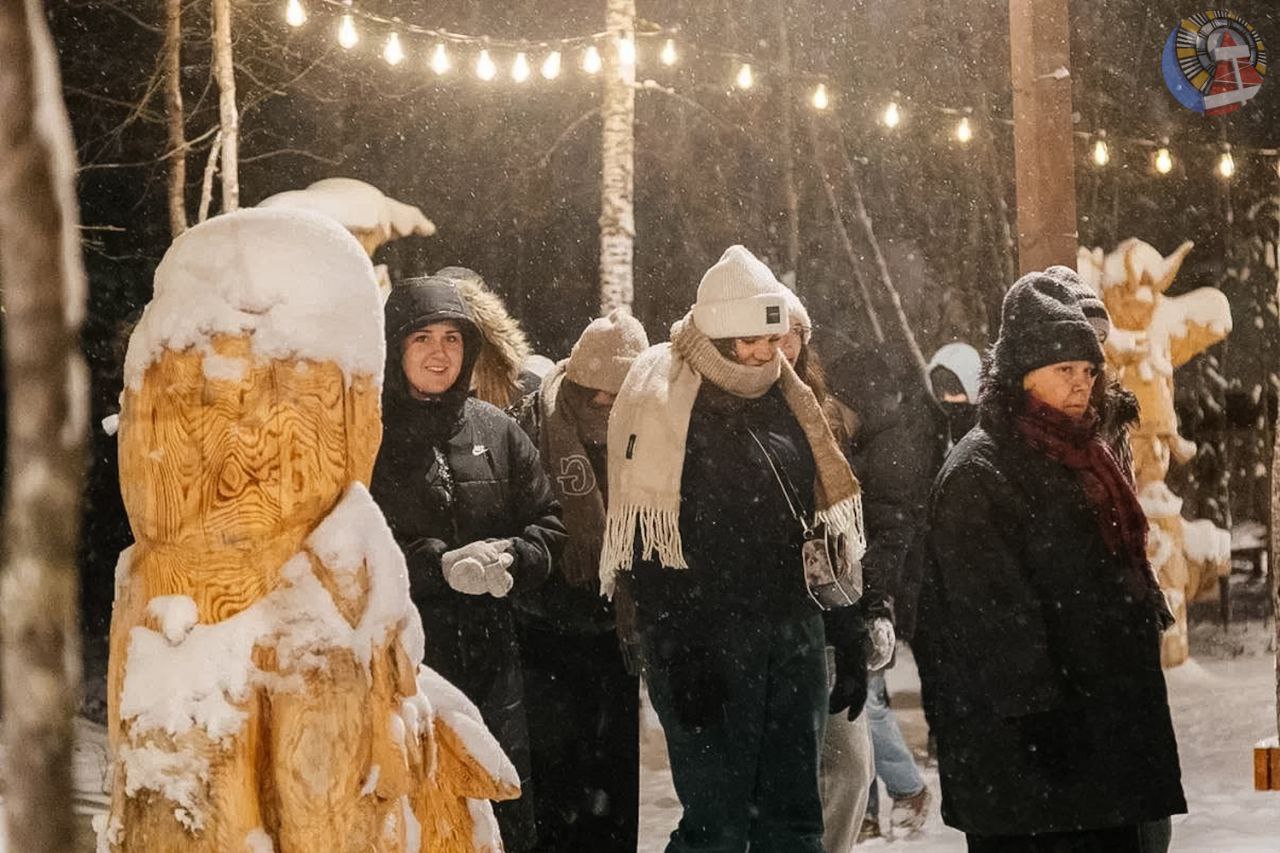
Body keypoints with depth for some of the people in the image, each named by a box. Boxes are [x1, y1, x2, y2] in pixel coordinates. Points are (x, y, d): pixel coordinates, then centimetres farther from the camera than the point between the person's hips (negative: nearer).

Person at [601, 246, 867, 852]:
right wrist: (681, 660, -18)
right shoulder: (663, 403, -8)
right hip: (709, 643, -7)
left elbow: (826, 519, 19)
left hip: (793, 637, 7)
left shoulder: (786, 401, 12)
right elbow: (651, 549, -13)